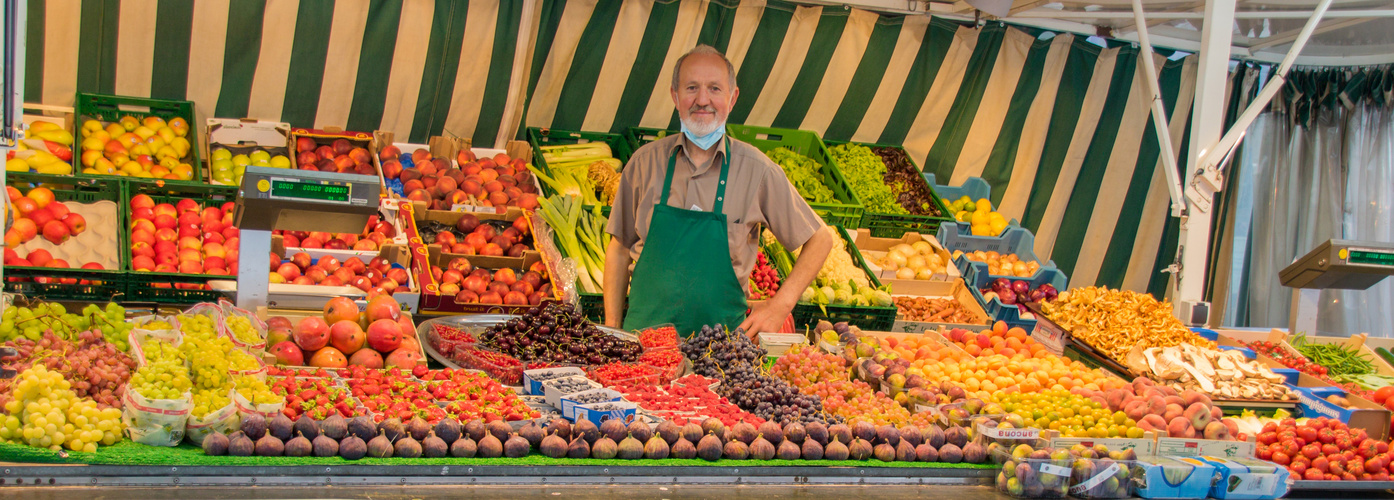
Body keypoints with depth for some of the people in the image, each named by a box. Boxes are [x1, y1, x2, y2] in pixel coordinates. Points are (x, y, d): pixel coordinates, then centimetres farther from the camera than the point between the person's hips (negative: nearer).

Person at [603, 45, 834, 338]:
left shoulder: (757, 170, -2)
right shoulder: (646, 162, 3)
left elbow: (819, 239, 7)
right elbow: (619, 248, 12)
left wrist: (781, 306, -3)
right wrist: (612, 328, 5)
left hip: (723, 339, -1)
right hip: (644, 332, 1)